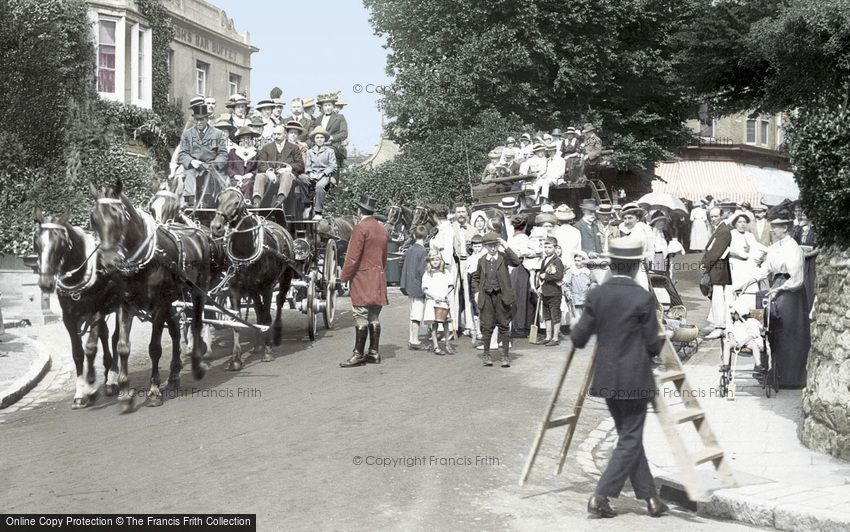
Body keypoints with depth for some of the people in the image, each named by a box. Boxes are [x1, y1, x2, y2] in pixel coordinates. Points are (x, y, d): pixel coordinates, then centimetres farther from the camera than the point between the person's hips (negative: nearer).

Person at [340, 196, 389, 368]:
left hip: (362, 278, -8)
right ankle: (374, 352, 13)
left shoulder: (361, 228, -11)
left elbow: (353, 257, -15)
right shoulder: (382, 230, 13)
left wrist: (344, 276, -8)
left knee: (361, 316, -6)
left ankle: (359, 354, -4)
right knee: (374, 316, 10)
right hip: (378, 279, 8)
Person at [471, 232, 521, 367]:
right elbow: (475, 277, 20)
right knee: (487, 326, 4)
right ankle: (486, 355, 15)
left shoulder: (503, 257, 1)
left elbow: (516, 262, -18)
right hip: (486, 296, 2)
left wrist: (507, 248, -19)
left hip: (501, 295, -2)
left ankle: (505, 355, 9)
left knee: (504, 326, 2)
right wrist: (476, 292, 7)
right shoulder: (482, 260, 10)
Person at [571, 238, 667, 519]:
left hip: (607, 378, 5)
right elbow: (652, 345, -8)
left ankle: (650, 497, 20)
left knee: (628, 436, 15)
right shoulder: (644, 299, -13)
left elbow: (578, 338, -2)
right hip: (635, 379, -5)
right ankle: (600, 496, -3)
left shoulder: (596, 295, -3)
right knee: (630, 439, 5)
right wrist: (659, 344, 14)